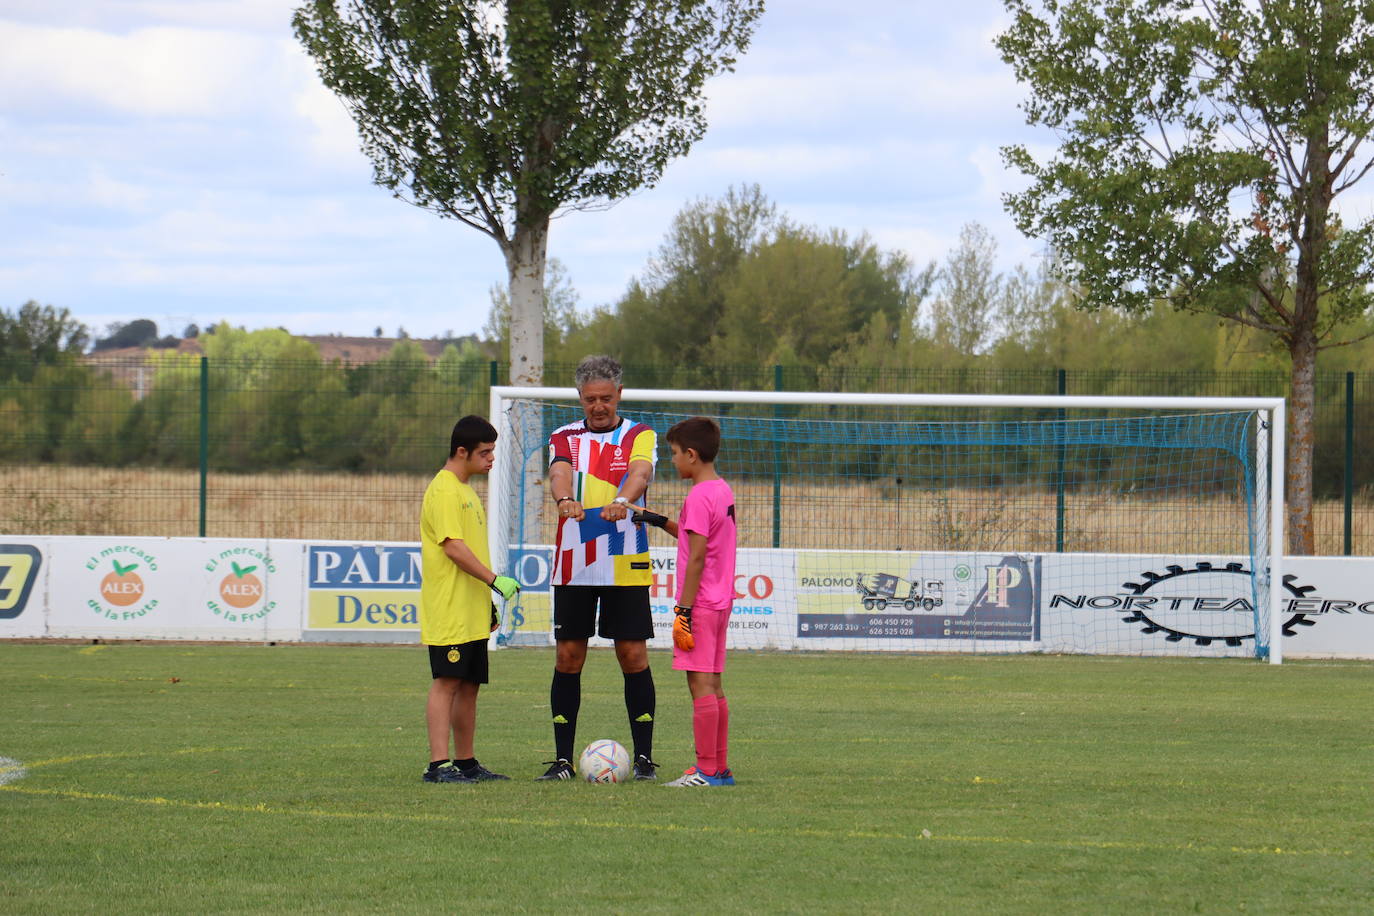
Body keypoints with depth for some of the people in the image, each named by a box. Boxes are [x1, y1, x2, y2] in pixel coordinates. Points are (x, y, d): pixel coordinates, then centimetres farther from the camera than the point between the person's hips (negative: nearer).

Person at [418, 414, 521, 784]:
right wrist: (495, 580, -23)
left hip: (472, 612, 10)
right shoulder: (444, 491, -12)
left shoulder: (465, 491, 20)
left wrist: (488, 601, 24)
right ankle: (439, 764, -14)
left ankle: (466, 763, 16)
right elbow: (453, 547, -20)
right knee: (447, 683, -12)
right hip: (449, 611, -10)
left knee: (469, 686, 11)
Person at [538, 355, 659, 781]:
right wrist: (565, 499, -37)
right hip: (572, 565, 2)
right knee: (568, 657, 1)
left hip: (626, 565, -2)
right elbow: (560, 473, -12)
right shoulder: (564, 438, 8)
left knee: (633, 655, -2)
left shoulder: (640, 436, 4)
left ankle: (643, 757, 4)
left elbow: (640, 473, -17)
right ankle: (563, 758, 6)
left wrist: (622, 500, -40)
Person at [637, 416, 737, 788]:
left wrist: (684, 610, -18)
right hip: (721, 602, 10)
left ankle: (707, 771, -8)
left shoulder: (699, 497, -15)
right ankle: (719, 768, 15)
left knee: (700, 683, -8)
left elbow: (697, 556, -19)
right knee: (712, 684, 13)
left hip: (700, 603, -10)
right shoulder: (724, 492, 13)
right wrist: (663, 523, 27)